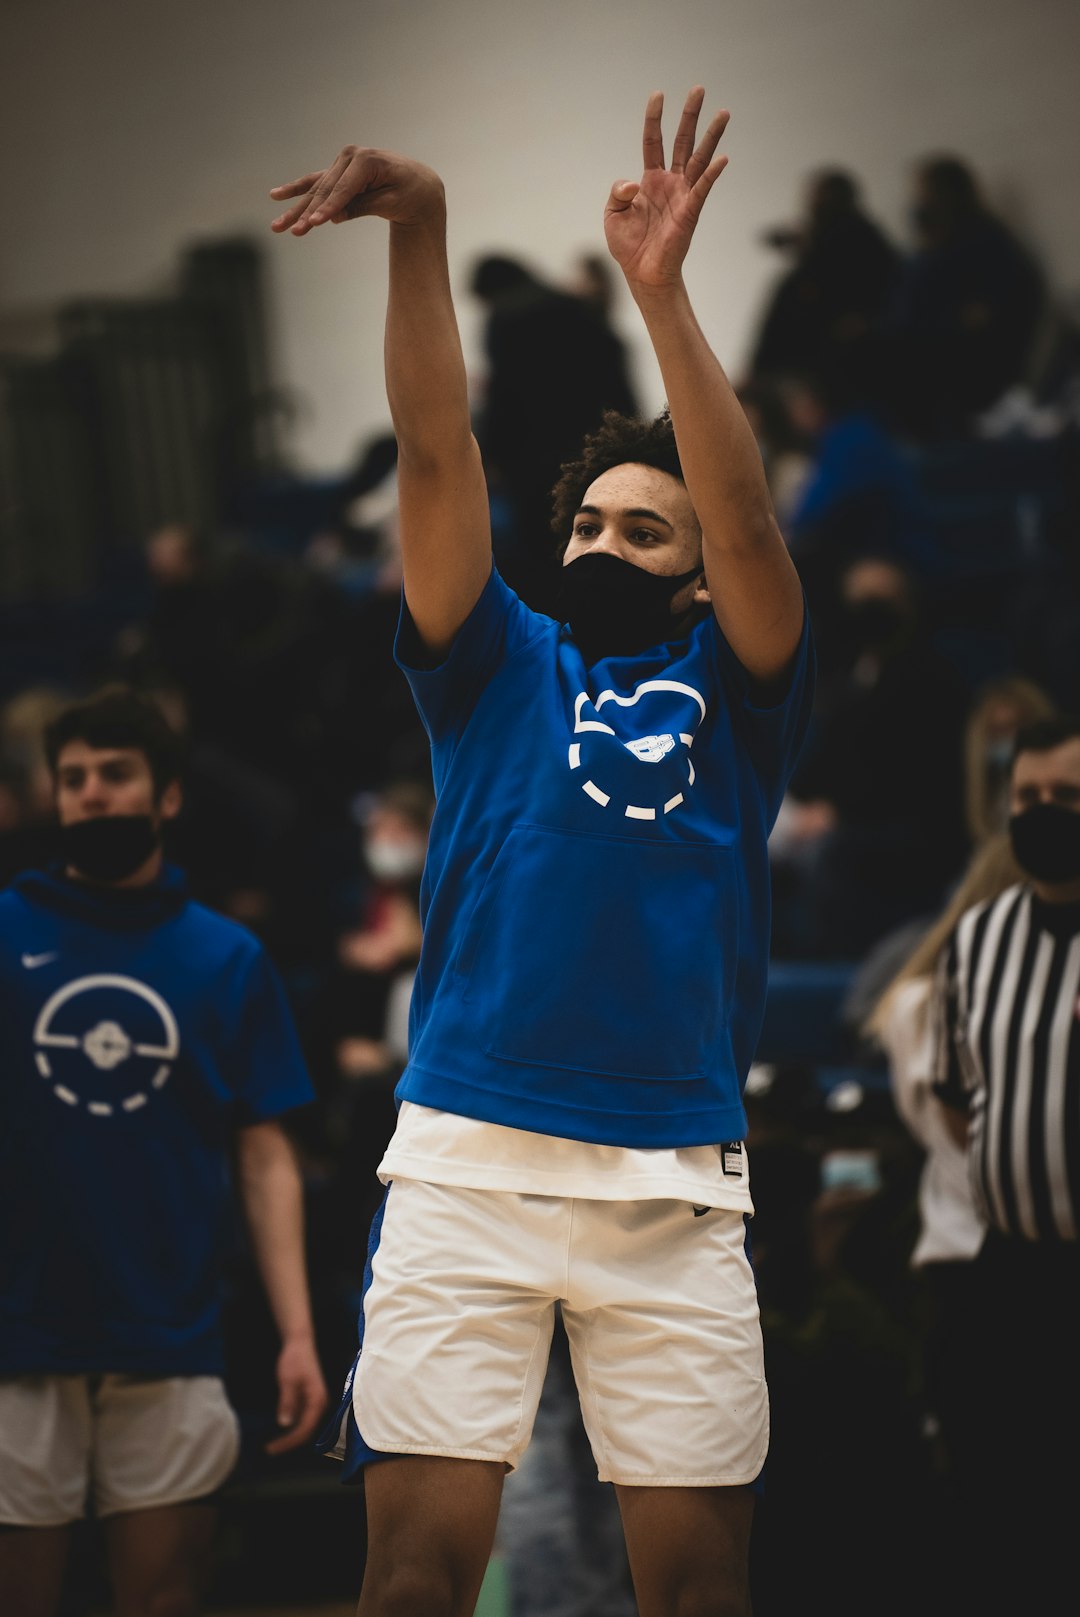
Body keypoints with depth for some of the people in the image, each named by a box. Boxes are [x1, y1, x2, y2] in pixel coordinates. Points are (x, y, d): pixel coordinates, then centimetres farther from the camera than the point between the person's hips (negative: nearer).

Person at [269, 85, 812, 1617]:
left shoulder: (730, 691, 13)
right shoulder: (502, 669, 15)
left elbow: (748, 521, -5)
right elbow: (438, 461, 3)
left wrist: (661, 289, -14)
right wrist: (419, 231, -10)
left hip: (675, 1184, 0)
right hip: (467, 1159, 0)